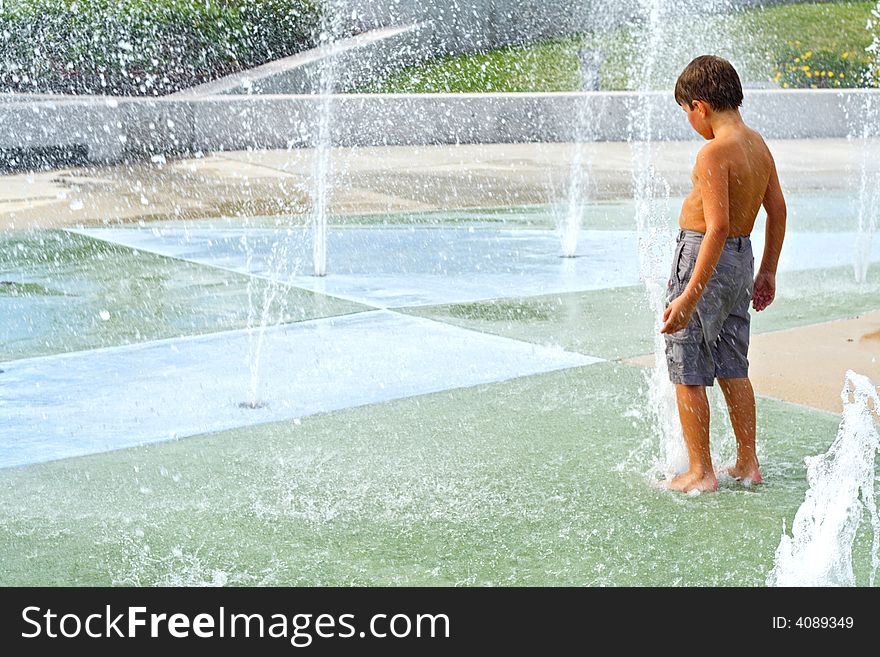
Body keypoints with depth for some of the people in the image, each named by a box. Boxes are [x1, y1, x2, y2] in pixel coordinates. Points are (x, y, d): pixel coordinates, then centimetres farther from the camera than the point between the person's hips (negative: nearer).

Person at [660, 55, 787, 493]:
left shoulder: (715, 152, -21)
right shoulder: (758, 145, 6)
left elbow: (718, 227, -27)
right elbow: (777, 210, 15)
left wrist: (690, 296, -28)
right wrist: (767, 272, 25)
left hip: (704, 258, -9)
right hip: (742, 259, 9)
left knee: (688, 373, 2)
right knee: (732, 368, 17)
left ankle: (701, 472, 7)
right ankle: (747, 464, 24)